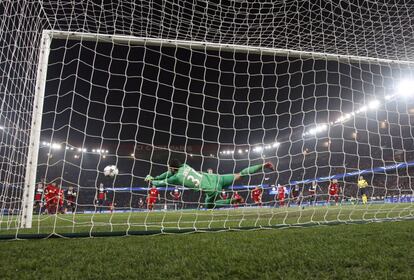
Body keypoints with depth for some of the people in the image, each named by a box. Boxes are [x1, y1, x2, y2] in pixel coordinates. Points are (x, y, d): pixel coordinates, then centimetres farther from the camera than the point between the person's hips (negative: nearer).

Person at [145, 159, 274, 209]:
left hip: (212, 189, -6)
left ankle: (232, 201, -2)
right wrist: (154, 177, 35)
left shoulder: (177, 177, -4)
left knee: (209, 206, 19)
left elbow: (162, 183, 13)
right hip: (216, 178, 6)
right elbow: (169, 173, 29)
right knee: (239, 175, 11)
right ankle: (263, 166, 3)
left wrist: (151, 181, 31)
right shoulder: (184, 166, 11)